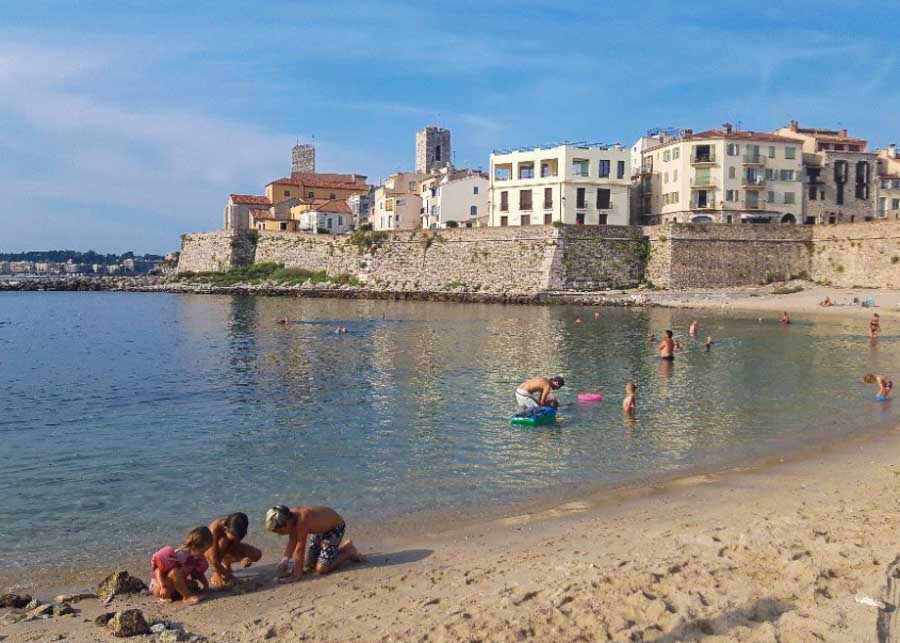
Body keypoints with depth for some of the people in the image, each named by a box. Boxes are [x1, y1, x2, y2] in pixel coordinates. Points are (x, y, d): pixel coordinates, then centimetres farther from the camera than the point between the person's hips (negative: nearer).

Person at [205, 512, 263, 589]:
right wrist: (217, 574, -28)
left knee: (257, 554, -12)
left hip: (227, 549, 4)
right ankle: (215, 573, -19)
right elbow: (212, 556, -34)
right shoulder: (215, 528, -39)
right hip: (210, 550, -4)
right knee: (222, 542, -39)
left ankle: (225, 564, 6)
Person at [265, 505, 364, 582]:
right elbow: (292, 542, 0)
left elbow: (300, 549, -34)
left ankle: (349, 553, 7)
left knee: (321, 569, -14)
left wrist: (297, 575, -27)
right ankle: (344, 548, 27)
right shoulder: (290, 517, -15)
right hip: (321, 527, 9)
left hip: (336, 527, -8)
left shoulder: (302, 520, -40)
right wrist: (284, 561, -12)